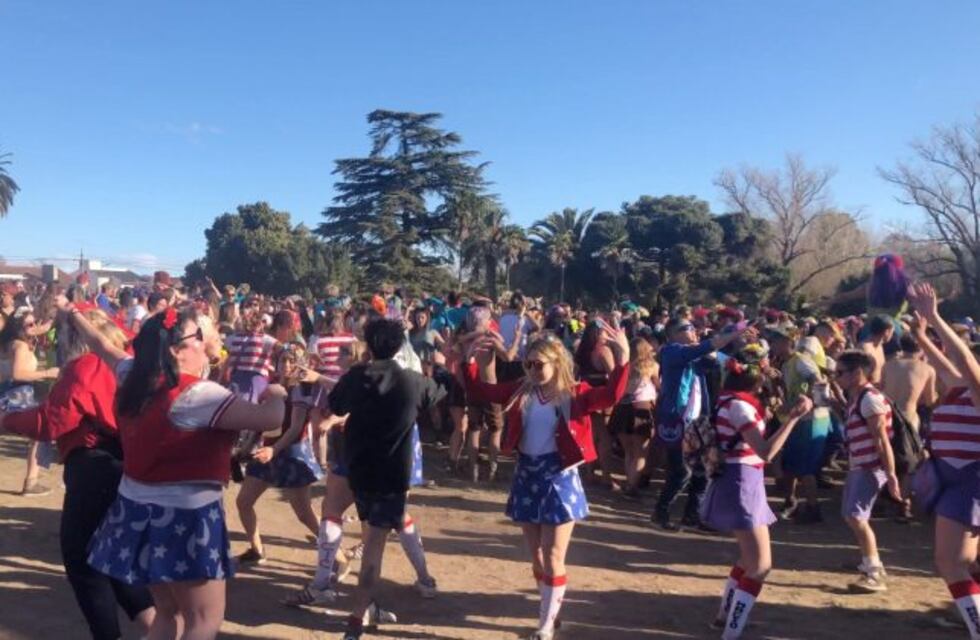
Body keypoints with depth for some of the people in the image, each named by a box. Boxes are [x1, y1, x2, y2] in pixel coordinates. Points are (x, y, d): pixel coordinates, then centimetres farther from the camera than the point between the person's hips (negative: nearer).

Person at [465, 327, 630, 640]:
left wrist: (622, 360, -38)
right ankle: (551, 611, 37)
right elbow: (480, 391, 4)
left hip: (559, 477, -4)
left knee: (552, 558, 3)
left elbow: (610, 396, -26)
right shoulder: (521, 391, 3)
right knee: (536, 555, 16)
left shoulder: (574, 394, -9)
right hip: (526, 476, 5)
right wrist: (471, 361, -10)